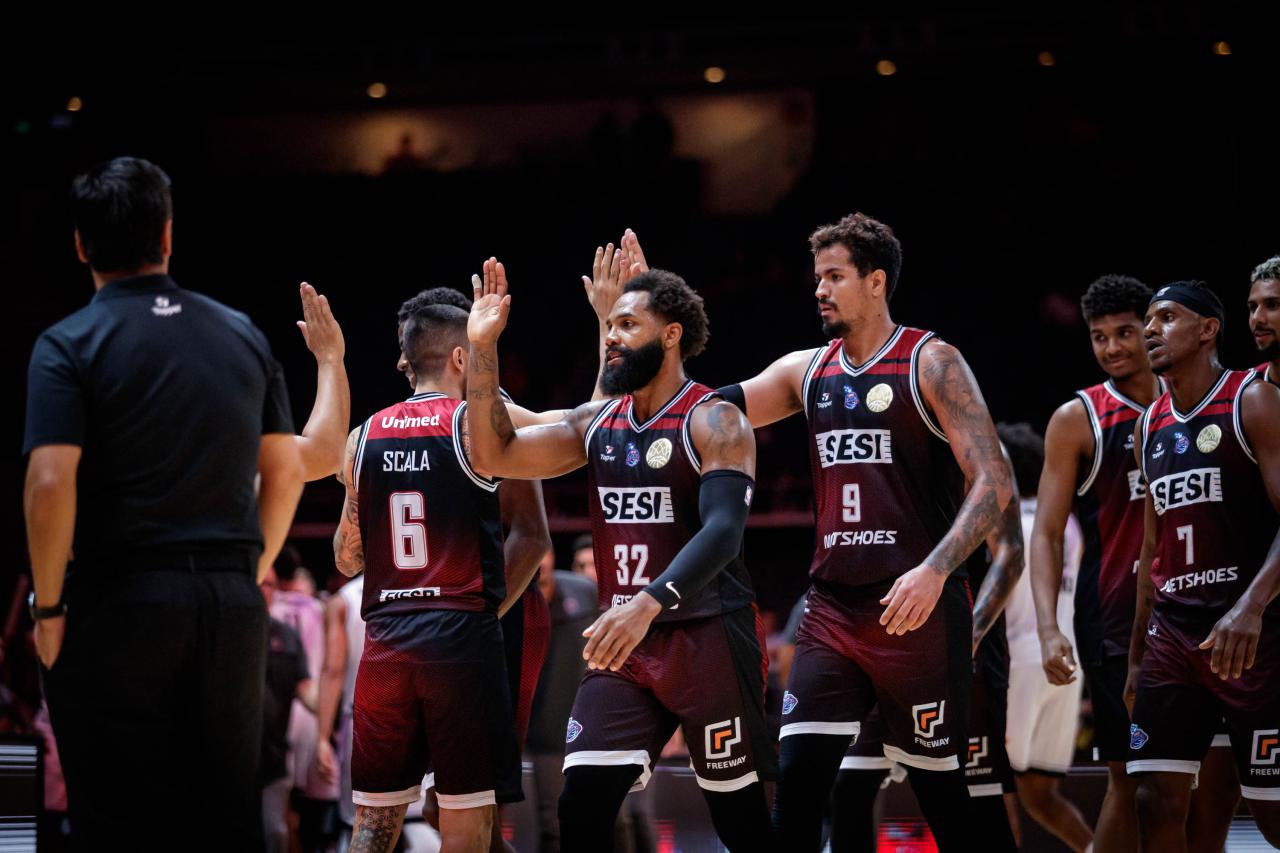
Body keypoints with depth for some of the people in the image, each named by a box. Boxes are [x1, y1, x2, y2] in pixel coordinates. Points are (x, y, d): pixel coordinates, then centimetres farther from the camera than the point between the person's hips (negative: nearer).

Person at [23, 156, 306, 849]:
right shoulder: (241, 335, 9)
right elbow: (286, 470, 12)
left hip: (121, 605, -4)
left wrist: (48, 609, -7)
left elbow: (51, 485, -16)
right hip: (233, 608, 4)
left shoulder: (69, 344, -6)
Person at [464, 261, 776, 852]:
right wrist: (482, 348, -2)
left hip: (708, 640, -6)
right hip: (624, 646, 6)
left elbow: (723, 531, -22)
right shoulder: (596, 423, 12)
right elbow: (496, 455, 7)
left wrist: (649, 603, -38)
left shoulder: (713, 422, -9)